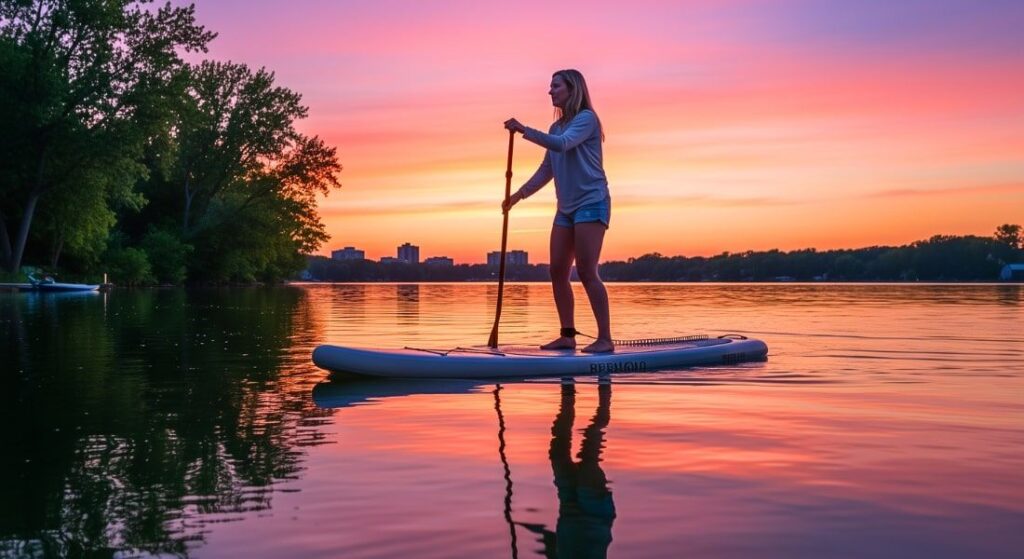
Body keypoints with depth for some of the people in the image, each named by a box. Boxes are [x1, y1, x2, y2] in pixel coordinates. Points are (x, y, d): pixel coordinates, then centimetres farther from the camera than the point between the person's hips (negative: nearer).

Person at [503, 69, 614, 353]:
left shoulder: (586, 118, -7)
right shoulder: (557, 127, 17)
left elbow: (563, 144, -25)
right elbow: (547, 170, 19)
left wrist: (524, 130, -26)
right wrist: (518, 195, 12)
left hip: (591, 203, -8)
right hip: (566, 208, 8)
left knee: (587, 272, -14)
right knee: (557, 272, 4)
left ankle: (605, 338, -11)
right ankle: (567, 336, 11)